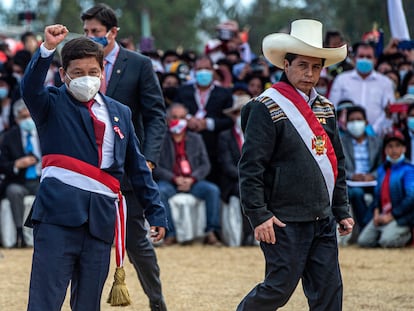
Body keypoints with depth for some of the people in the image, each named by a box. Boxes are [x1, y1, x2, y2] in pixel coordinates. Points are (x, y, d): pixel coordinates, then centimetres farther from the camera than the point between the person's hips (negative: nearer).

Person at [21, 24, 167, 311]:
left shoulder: (119, 113, 18)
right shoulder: (53, 104, 6)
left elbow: (137, 167, 21)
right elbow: (30, 88, -17)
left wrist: (156, 211, 18)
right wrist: (48, 49, -32)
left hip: (102, 215, 4)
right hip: (60, 210, -4)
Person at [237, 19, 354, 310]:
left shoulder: (325, 108, 13)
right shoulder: (267, 108, -9)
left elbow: (338, 163, 19)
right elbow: (251, 167, -13)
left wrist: (342, 210, 15)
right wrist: (259, 215, -17)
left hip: (323, 220, 7)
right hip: (285, 221, -7)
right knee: (280, 287, -4)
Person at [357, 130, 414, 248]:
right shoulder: (382, 169, 15)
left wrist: (391, 216, -15)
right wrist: (376, 213, 0)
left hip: (401, 217, -6)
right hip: (382, 216, 6)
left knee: (387, 241, -28)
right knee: (363, 241, -9)